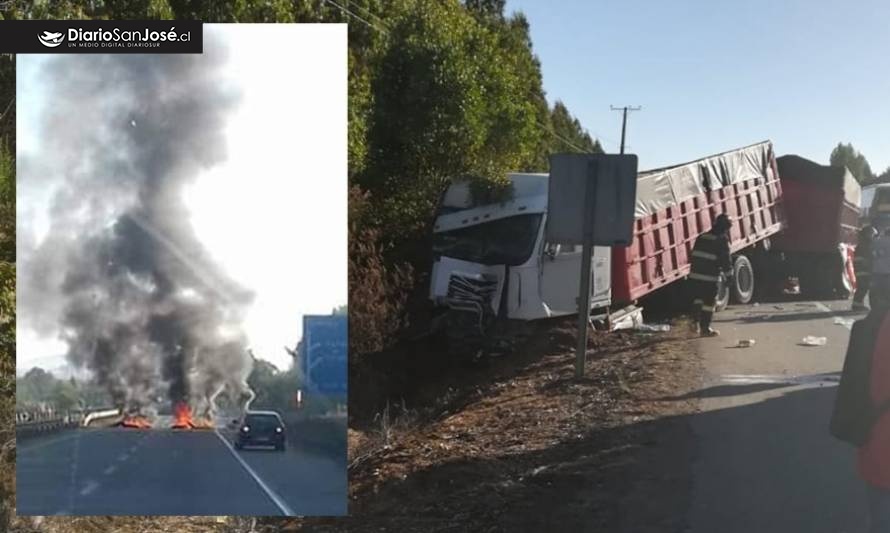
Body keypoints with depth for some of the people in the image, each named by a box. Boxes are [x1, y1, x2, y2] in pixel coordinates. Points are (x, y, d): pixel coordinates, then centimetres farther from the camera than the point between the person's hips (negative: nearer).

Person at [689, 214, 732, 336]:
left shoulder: (701, 237, 11)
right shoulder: (722, 240, -9)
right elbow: (725, 259, -9)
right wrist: (729, 270, 6)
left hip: (696, 274, 6)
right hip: (711, 277, -6)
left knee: (699, 300, 18)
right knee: (709, 303, 4)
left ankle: (697, 324, 24)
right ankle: (705, 328, 7)